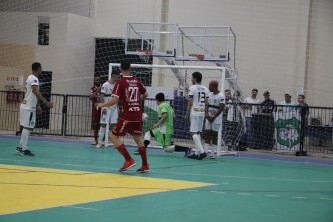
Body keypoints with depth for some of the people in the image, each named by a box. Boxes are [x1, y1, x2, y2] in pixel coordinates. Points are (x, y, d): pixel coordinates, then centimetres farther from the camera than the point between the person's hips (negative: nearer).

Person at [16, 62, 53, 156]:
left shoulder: (31, 78, 17)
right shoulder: (34, 79, -14)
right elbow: (36, 93, -25)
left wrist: (37, 106, 25)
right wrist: (46, 102, -28)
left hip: (27, 106, 10)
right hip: (28, 108, -10)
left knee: (28, 127, 13)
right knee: (27, 127, -8)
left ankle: (21, 147, 17)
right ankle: (24, 149, -7)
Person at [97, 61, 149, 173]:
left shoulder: (120, 83, -9)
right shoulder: (137, 81, 8)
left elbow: (114, 101, -16)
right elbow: (145, 94, 23)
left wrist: (102, 105, 0)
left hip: (127, 115, -6)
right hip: (138, 115, 6)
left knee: (113, 136, 2)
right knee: (138, 138, 18)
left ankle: (129, 160, -8)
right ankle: (145, 165, 15)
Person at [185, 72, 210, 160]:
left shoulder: (192, 88, -7)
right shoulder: (205, 89, 11)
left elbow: (190, 102, -9)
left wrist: (187, 114, -2)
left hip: (194, 113, -7)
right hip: (202, 113, 7)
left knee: (194, 133, -7)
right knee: (198, 133, 13)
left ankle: (202, 151, -20)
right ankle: (197, 153, 12)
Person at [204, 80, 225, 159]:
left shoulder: (221, 96, -13)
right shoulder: (210, 94, 9)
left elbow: (221, 108, -15)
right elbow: (207, 105, 8)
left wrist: (213, 117, -15)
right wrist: (207, 114, -9)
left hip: (217, 118, -6)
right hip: (209, 117, 6)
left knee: (214, 134, -2)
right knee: (207, 133, 1)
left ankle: (213, 153, 3)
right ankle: (205, 151, 2)